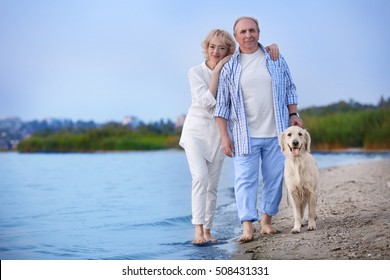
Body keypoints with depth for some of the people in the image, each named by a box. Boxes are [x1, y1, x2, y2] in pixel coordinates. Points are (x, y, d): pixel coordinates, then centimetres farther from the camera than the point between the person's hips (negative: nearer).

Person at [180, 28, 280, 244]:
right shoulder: (195, 72, -5)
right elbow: (206, 100, -17)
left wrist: (271, 46, -12)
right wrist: (217, 70, -17)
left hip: (218, 132, 3)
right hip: (196, 129, -3)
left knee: (213, 184, 3)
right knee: (200, 177, -20)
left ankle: (207, 230, 11)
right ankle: (198, 230, -23)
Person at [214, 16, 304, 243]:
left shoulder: (276, 59, 7)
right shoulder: (229, 67, 2)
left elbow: (289, 88, 15)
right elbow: (222, 105, 2)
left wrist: (293, 114, 4)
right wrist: (225, 136, -3)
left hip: (276, 132, 2)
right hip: (245, 135, -2)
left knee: (274, 177, 5)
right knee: (245, 179, -7)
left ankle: (267, 220, 18)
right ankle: (248, 225, -8)